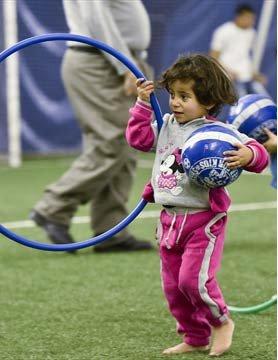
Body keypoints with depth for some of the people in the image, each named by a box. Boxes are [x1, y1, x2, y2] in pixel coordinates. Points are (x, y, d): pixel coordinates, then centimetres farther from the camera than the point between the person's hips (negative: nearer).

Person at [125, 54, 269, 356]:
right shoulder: (167, 126, 7)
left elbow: (257, 153, -18)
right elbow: (138, 138, 9)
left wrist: (248, 156, -41)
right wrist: (143, 104, 2)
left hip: (203, 220, -7)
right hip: (170, 218, 7)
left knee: (193, 279, -15)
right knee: (173, 286, 10)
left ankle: (221, 322, 13)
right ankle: (195, 338, 25)